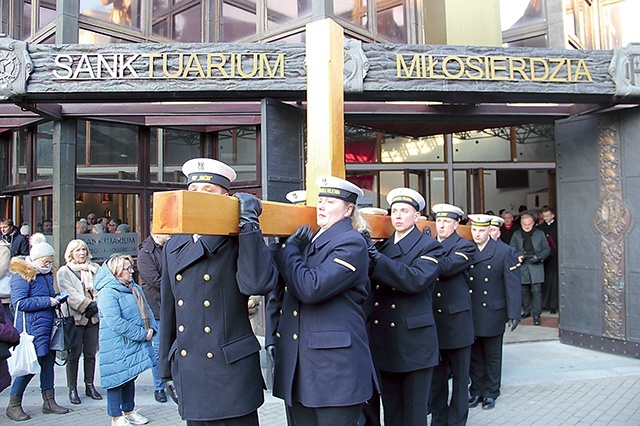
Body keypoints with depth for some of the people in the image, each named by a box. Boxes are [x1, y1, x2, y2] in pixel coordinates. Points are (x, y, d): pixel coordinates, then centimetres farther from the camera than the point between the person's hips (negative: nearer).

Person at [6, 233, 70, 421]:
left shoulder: (46, 274, 14)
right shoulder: (21, 275, -11)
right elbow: (20, 302, -18)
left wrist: (56, 299, 5)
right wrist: (47, 301, -19)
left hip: (48, 326, 8)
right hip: (32, 328, -8)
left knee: (48, 363, 12)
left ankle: (49, 401, 21)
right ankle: (13, 405, 13)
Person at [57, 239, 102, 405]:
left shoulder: (94, 268, 13)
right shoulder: (64, 272, 4)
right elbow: (70, 295, -8)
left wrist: (97, 304, -13)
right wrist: (89, 305, -16)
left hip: (93, 317, 3)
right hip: (75, 317, -3)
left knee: (91, 353, 8)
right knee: (74, 355, 2)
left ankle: (90, 386, 18)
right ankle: (72, 389, 11)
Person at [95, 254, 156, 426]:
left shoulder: (135, 288, 10)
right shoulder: (107, 293, -18)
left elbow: (146, 310, 14)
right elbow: (116, 323, -25)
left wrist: (151, 328, -5)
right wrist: (142, 334, -21)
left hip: (134, 344, 8)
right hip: (117, 347, -8)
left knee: (130, 378, 18)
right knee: (117, 379, 3)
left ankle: (129, 411, 32)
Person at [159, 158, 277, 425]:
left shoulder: (240, 240, -6)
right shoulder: (174, 246, 9)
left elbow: (258, 284, -26)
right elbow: (168, 312, 14)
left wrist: (248, 222, -20)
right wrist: (166, 369, 17)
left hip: (232, 373, -4)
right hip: (189, 374, 5)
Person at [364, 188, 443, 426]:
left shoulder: (429, 247, -3)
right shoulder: (384, 246, 13)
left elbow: (416, 280, -22)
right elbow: (372, 284, 8)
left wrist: (376, 257, -24)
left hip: (414, 342, -5)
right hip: (384, 342, 5)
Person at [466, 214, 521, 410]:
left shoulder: (505, 252, -6)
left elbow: (512, 285, -6)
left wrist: (513, 314, -10)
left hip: (493, 314, -2)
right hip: (470, 315, 2)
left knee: (492, 356, 11)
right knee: (474, 355, 12)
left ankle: (491, 393, 25)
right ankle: (476, 391, 25)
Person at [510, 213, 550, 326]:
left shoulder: (540, 234, 9)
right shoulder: (516, 234, 12)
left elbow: (546, 249, 8)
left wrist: (539, 257, -11)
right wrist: (517, 257, -10)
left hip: (536, 267, -2)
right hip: (522, 267, 2)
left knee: (536, 290, -8)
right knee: (524, 290, 8)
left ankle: (536, 315, -4)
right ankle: (527, 311, 24)